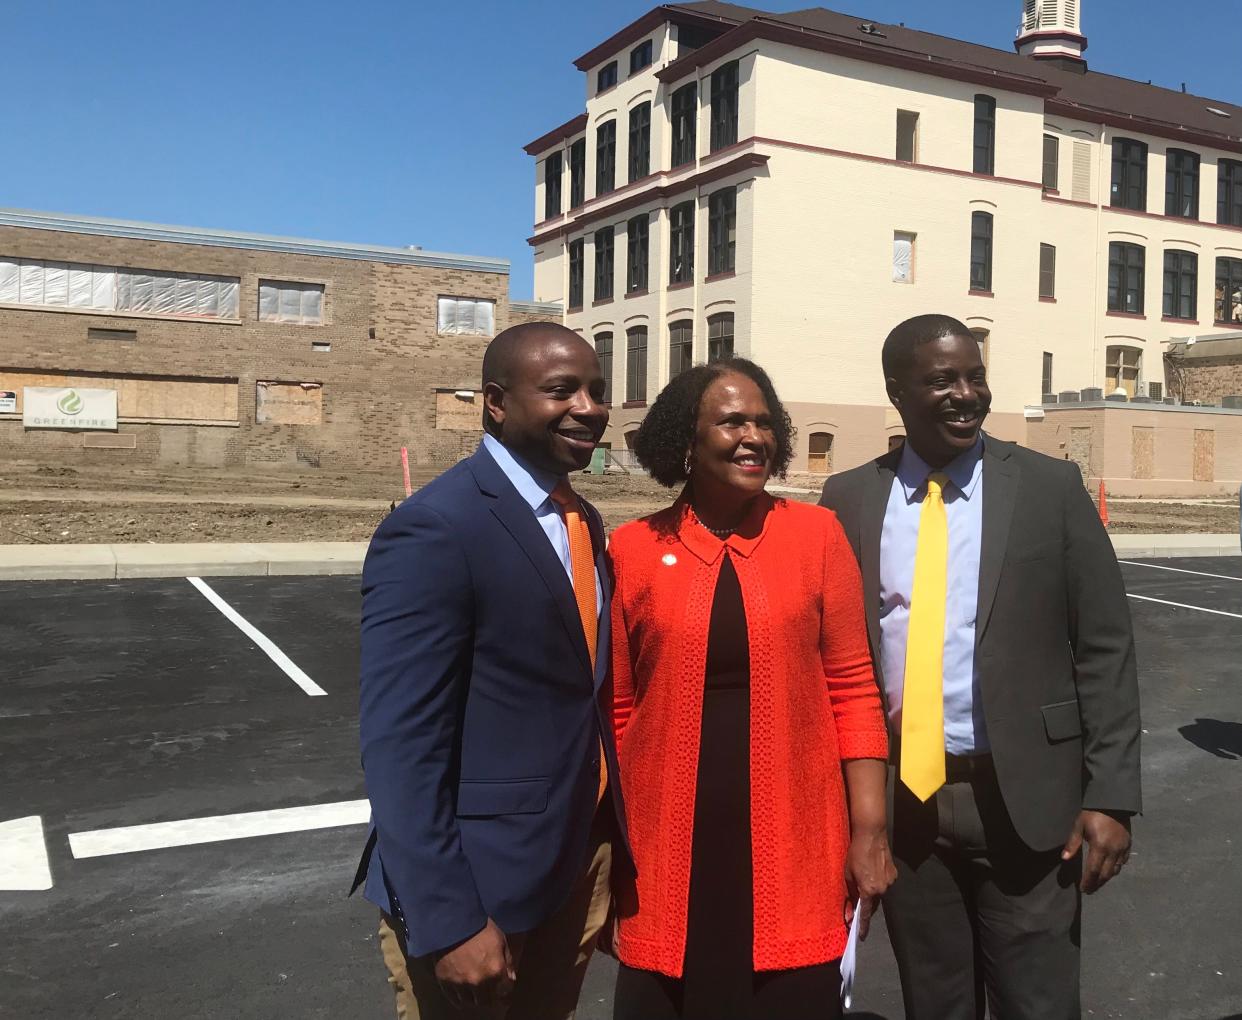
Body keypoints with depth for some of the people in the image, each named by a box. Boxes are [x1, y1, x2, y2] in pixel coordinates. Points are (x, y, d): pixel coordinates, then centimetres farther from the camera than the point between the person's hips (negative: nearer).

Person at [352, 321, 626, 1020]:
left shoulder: (582, 520, 7)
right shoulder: (435, 530, -19)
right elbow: (401, 747, -21)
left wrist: (607, 849, 12)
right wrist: (448, 922, -21)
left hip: (582, 857, 8)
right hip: (477, 878, -7)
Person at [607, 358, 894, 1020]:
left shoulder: (816, 534, -1)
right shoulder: (633, 550, -2)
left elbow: (852, 689, 0)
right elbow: (616, 709, 2)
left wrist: (870, 828, -2)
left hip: (795, 847, 0)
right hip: (668, 848, 0)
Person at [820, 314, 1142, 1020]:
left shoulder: (1051, 488, -2)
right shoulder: (849, 501, 1)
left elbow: (1105, 650, -2)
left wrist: (1110, 796, -9)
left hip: (1025, 798, -1)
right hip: (899, 796, 2)